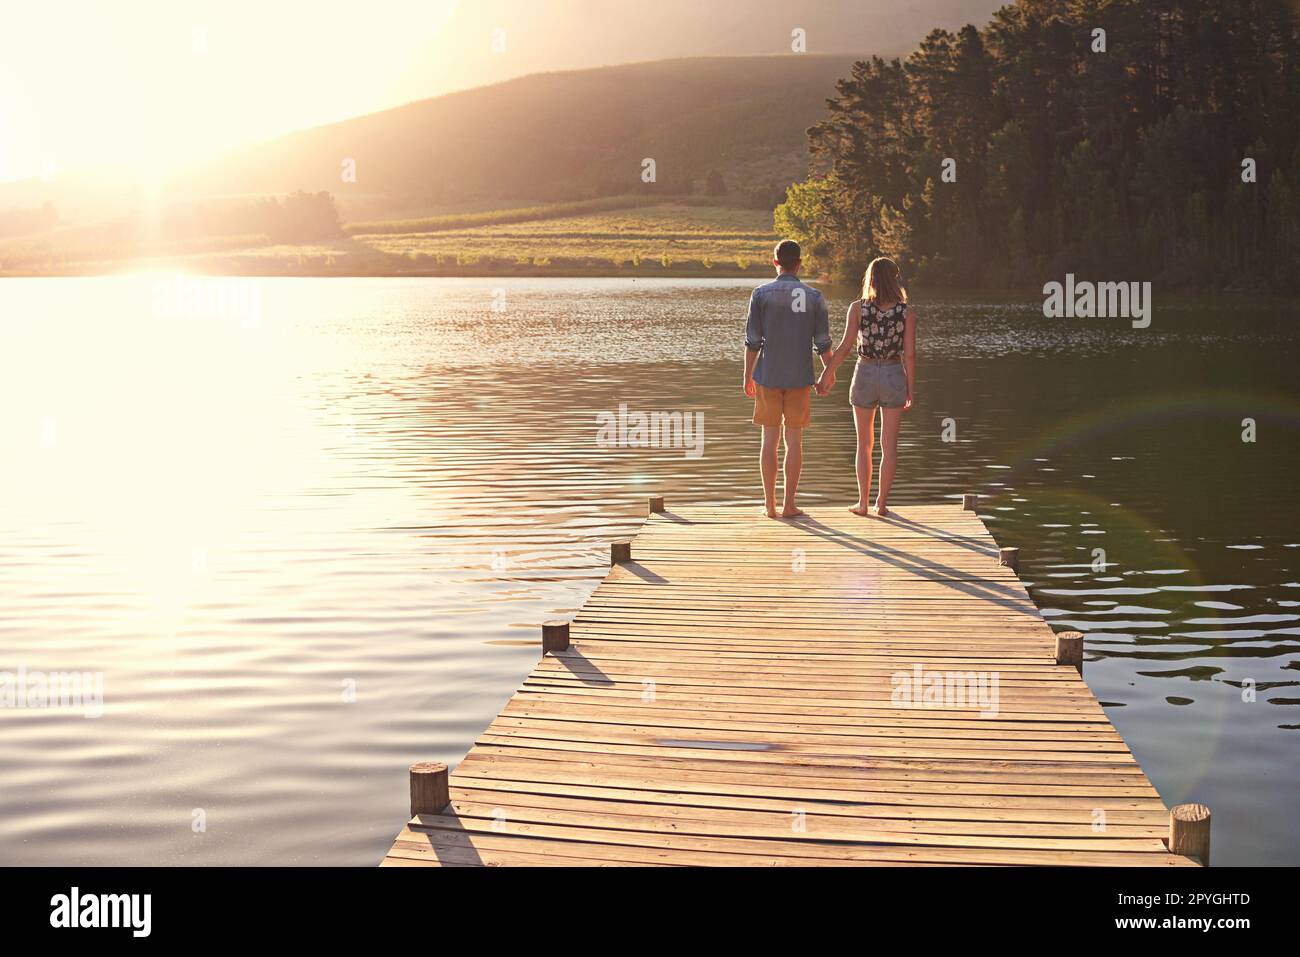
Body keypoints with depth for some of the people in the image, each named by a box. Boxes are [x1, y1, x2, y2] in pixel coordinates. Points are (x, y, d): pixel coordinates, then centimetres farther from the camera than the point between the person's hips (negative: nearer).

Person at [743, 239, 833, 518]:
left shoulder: (761, 294, -4)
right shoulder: (813, 297, -1)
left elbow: (752, 341, -4)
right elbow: (823, 342, 0)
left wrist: (748, 377, 5)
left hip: (767, 377, 0)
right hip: (799, 379, 0)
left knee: (769, 438, 6)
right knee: (794, 440, 5)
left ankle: (769, 504, 7)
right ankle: (789, 504, 6)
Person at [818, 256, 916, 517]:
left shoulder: (858, 308, -6)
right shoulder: (907, 313, -5)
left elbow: (845, 346, -12)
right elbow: (909, 354, -6)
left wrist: (826, 375, -3)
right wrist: (910, 390, 2)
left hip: (865, 376, 0)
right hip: (894, 378, 0)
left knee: (864, 443, 12)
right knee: (889, 444, 8)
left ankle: (863, 503, 11)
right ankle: (881, 503, 8)